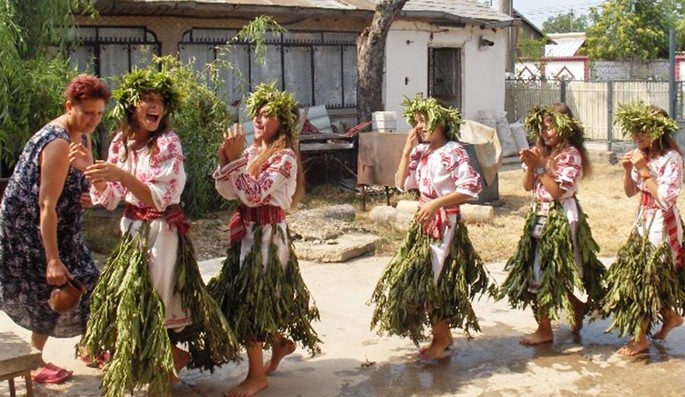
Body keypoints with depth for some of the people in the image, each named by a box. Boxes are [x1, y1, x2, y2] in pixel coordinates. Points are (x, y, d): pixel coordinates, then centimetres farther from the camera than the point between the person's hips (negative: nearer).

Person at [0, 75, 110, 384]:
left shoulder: (81, 135, 1)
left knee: (82, 283, 15)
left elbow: (79, 181, 16)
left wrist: (85, 195, -9)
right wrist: (52, 260, -32)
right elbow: (47, 205, -31)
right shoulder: (58, 143, -27)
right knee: (51, 292, 0)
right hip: (29, 229, -9)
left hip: (57, 227, 9)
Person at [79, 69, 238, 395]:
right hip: (132, 232, 7)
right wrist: (94, 174, -16)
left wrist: (122, 175, -34)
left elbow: (160, 199, -23)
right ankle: (175, 358, 36)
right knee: (124, 302, 15)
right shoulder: (121, 142, 3)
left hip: (161, 234, -7)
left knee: (151, 306, 1)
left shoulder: (168, 143, -15)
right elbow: (108, 200, 2)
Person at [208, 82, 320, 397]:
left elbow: (255, 195, -24)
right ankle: (281, 341, 37)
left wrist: (236, 157, -23)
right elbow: (228, 192, 3)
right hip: (248, 232, 8)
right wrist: (225, 157, -10)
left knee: (248, 299, -4)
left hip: (267, 234, -8)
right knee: (242, 297, 14)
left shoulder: (285, 156, -14)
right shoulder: (251, 150, 8)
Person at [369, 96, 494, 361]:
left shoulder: (453, 151, -14)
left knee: (430, 279, -5)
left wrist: (436, 204, -22)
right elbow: (402, 184, 6)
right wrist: (406, 151, -3)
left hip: (444, 222, -8)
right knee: (419, 278, 11)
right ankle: (442, 333, 23)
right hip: (424, 221, 8)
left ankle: (441, 336, 12)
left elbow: (471, 188, -19)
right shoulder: (421, 151, 7)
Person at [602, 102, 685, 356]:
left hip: (662, 225, -7)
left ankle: (640, 339, 10)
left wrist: (644, 170, -24)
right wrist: (628, 170, -9)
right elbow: (630, 192, 10)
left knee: (643, 279, -2)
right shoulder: (641, 154, 3)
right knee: (652, 277, 15)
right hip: (643, 223, 7)